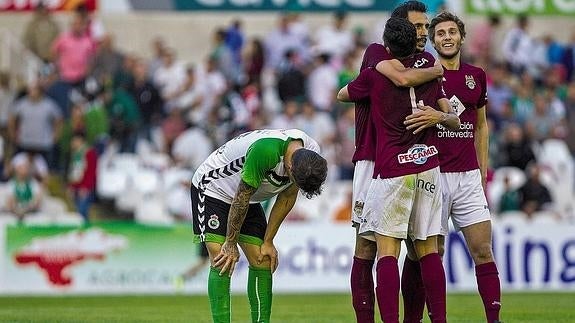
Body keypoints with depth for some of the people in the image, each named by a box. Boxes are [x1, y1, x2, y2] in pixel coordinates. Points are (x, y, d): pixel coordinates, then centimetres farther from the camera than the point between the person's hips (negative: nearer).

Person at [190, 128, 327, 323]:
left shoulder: (310, 155, -17)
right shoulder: (266, 150, -39)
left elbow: (287, 198, -3)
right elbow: (241, 197, -29)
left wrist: (268, 242, -2)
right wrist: (231, 244, -20)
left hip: (250, 200, 7)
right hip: (212, 188, -7)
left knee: (263, 262, -3)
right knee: (222, 262, -18)